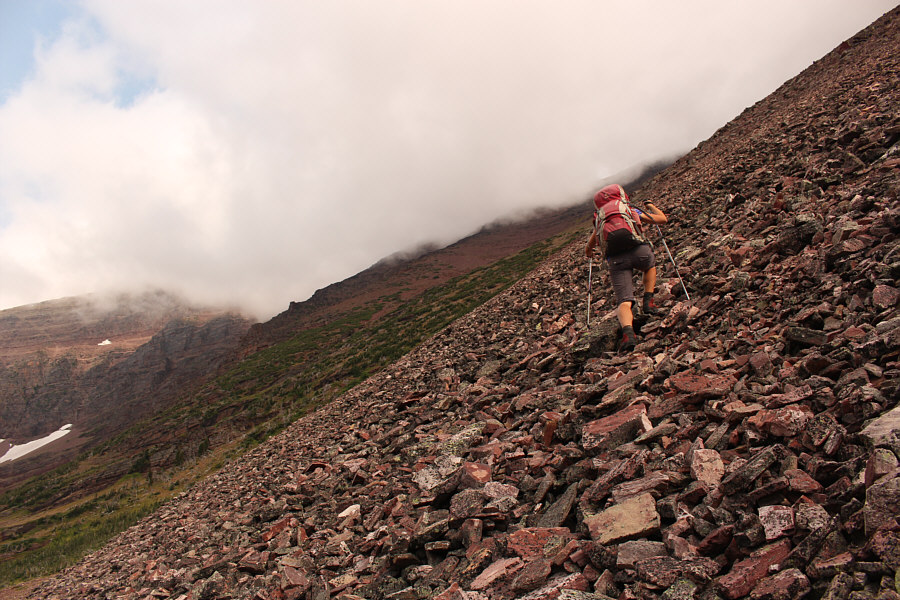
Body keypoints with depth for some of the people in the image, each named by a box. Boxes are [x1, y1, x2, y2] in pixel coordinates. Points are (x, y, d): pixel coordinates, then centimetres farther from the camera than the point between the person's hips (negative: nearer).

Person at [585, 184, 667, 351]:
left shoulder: (599, 219, 27)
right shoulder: (632, 210, 23)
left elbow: (589, 248, 34)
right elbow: (662, 219, 30)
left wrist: (589, 252, 60)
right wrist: (651, 207, 51)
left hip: (615, 260, 0)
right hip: (638, 249, 0)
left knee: (624, 302, -3)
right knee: (650, 265, 37)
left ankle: (628, 332, -30)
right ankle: (648, 302, 23)